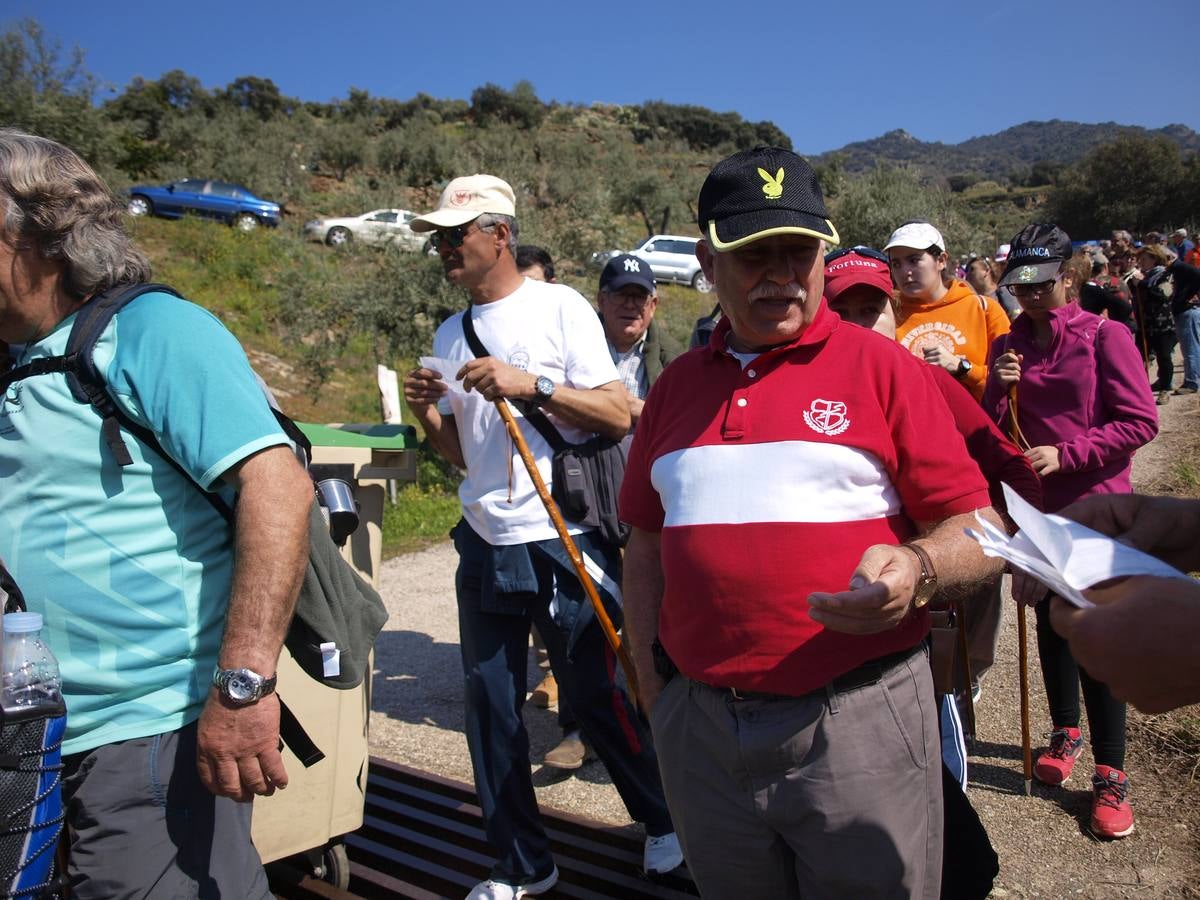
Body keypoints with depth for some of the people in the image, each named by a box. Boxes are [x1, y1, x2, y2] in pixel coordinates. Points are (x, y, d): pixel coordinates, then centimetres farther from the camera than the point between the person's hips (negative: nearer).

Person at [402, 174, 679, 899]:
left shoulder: (560, 307, -4)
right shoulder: (451, 334, 13)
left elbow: (619, 416, -9)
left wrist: (531, 384, -19)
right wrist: (428, 414, -3)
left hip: (565, 542, -6)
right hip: (485, 545, 6)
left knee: (598, 696, 3)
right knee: (490, 707, 10)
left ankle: (664, 821, 30)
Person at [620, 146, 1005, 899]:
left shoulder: (881, 366, -3)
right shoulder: (676, 386, 8)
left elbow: (978, 534, -4)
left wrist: (917, 570, -25)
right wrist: (652, 686, 11)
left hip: (858, 724, -3)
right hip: (701, 734, 4)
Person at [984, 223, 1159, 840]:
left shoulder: (1104, 337, -6)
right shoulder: (1007, 348, 7)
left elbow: (1140, 421, -11)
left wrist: (1066, 453, -20)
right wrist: (999, 390, -11)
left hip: (1096, 505, -4)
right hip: (1036, 505, 4)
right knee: (1049, 620, 15)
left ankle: (1110, 774, 9)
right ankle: (1065, 731, 35)